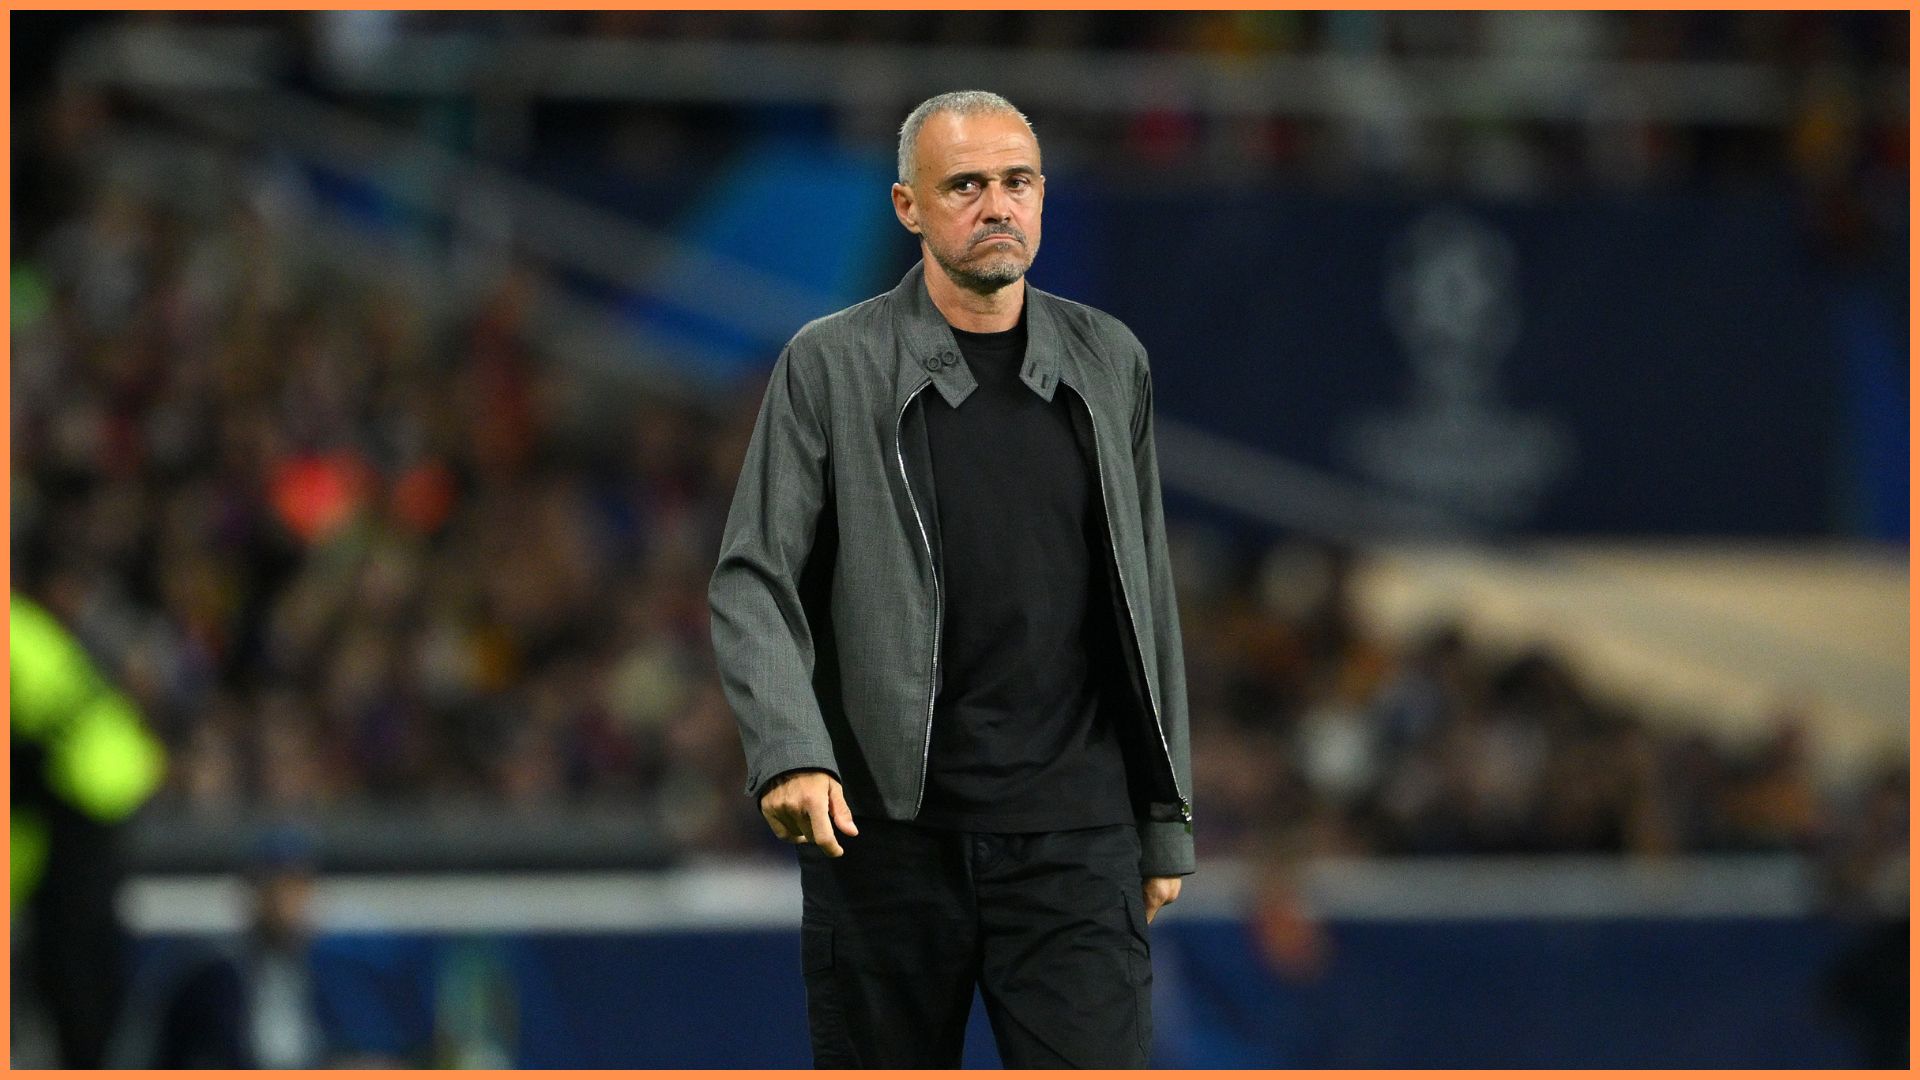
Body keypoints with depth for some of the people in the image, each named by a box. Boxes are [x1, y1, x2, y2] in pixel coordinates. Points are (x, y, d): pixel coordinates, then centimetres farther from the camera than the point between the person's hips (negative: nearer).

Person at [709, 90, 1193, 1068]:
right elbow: (752, 584, -4)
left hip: (1072, 837, 1)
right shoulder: (830, 366, 0)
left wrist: (1166, 819, 14)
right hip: (884, 832, -1)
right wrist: (789, 755, -21)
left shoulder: (1108, 364, 11)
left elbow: (1146, 595, 16)